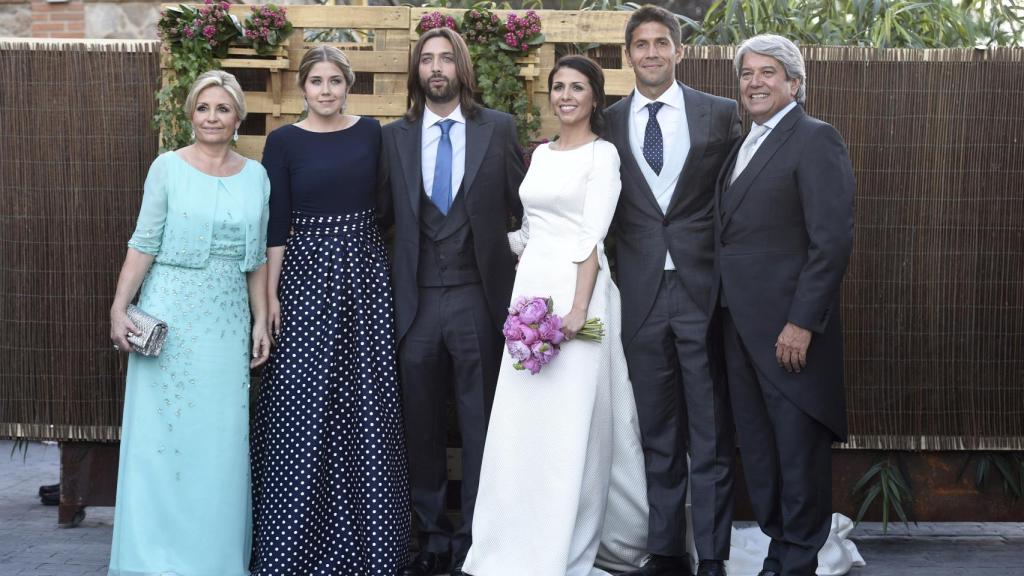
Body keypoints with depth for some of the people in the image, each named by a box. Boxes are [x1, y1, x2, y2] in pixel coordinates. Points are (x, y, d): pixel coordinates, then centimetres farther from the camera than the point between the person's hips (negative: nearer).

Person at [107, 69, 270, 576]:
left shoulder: (256, 176, 8)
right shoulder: (169, 167, -2)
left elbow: (257, 258, 11)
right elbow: (144, 244, -3)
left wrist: (260, 321, 8)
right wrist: (119, 309, -10)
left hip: (228, 320, 3)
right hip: (171, 312, -3)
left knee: (224, 437, 4)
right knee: (163, 433, 0)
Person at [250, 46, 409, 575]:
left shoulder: (371, 132, 7)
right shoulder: (284, 141, 0)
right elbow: (275, 224, -1)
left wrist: (390, 274, 4)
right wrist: (270, 293, -5)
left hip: (366, 273, 2)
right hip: (308, 273, -2)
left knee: (367, 409, 4)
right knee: (304, 409, -3)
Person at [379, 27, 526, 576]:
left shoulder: (498, 129, 2)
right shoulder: (394, 136, 6)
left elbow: (522, 204, 5)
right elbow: (381, 213, 6)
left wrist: (524, 265, 0)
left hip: (478, 298, -2)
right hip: (416, 300, 2)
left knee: (479, 423, 5)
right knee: (421, 425, 9)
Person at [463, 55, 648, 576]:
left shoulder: (602, 154, -4)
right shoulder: (541, 154, 16)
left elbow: (593, 237, -13)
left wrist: (578, 306, -19)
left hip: (576, 290, -7)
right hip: (531, 289, 7)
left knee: (570, 422, -4)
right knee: (522, 421, 7)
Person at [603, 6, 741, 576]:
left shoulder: (721, 114, 3)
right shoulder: (609, 123, 7)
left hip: (704, 290, -2)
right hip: (642, 294, 2)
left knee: (711, 435, 2)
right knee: (658, 435, 9)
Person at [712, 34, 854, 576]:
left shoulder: (815, 140, -9)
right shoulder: (744, 147, 17)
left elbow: (833, 239, -16)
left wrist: (802, 322, -19)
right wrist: (727, 312, 9)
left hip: (788, 323, -8)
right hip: (742, 323, 8)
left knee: (798, 446, 1)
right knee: (757, 445, 13)